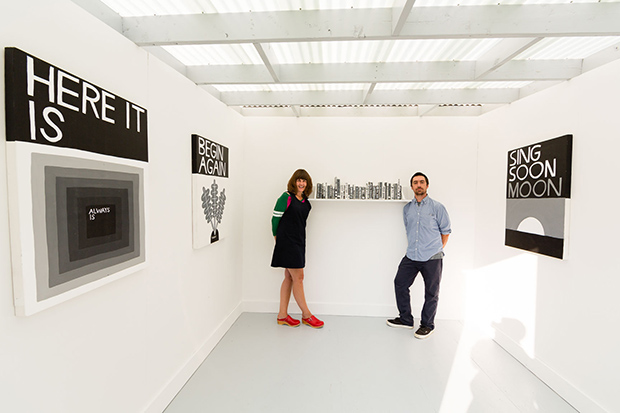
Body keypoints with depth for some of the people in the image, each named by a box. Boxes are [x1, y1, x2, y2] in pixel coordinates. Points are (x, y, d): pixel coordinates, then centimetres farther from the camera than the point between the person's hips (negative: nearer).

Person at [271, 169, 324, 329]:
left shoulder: (306, 202, 10)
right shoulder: (286, 197, -10)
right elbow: (276, 218, -7)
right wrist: (277, 236, 4)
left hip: (299, 242, 8)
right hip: (287, 242, -7)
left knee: (289, 278, 12)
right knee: (298, 277, -1)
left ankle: (282, 315, 24)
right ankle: (306, 315, 15)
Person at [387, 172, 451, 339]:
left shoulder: (437, 207, -3)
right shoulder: (407, 209, 9)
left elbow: (446, 230, 4)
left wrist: (438, 249, 5)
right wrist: (413, 247, 14)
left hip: (432, 258, -4)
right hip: (411, 256, 5)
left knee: (431, 292, 7)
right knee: (400, 283, 8)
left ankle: (427, 325, 27)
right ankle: (405, 319, 27)